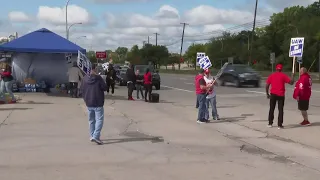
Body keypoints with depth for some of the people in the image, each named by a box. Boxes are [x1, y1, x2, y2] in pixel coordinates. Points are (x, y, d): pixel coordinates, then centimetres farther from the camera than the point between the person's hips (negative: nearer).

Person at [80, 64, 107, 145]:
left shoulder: (84, 79, 1)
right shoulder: (98, 78, -14)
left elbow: (82, 90, 9)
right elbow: (105, 87, -10)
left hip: (88, 103, 6)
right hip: (98, 103, -5)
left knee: (91, 120, 17)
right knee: (99, 119, -2)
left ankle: (92, 136, 22)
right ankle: (95, 136, -14)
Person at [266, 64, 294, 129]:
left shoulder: (271, 75, 4)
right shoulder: (283, 75, -2)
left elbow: (267, 85, 0)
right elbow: (291, 82, -7)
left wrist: (267, 94, 10)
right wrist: (292, 76, 11)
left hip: (273, 94, 2)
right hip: (281, 95, -2)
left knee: (271, 109, 13)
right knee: (280, 110, 3)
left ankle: (270, 123, 15)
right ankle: (280, 125, -1)